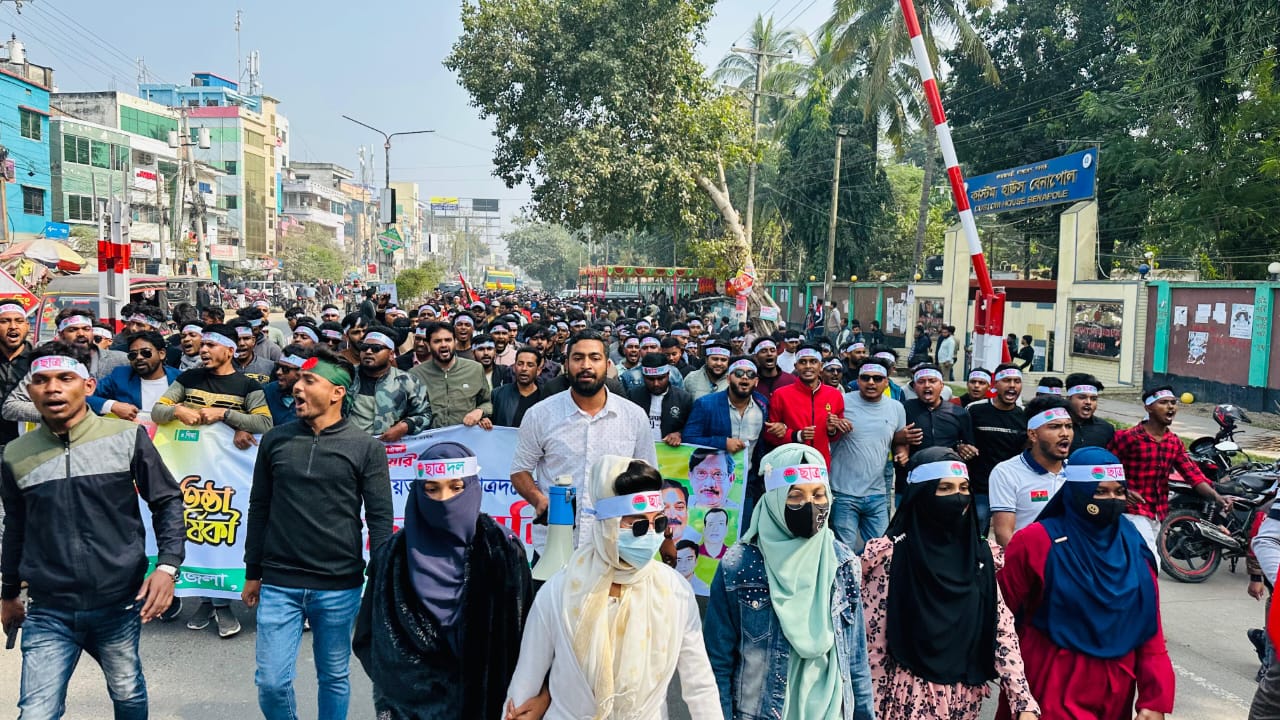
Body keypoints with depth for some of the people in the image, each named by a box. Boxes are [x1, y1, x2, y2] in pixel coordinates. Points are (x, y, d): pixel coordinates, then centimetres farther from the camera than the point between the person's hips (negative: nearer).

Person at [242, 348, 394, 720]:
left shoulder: (365, 447, -5)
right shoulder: (275, 440, 3)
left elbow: (380, 518, -4)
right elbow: (259, 509, 10)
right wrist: (252, 573, 11)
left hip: (340, 587, -2)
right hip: (278, 584, 2)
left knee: (334, 678, 12)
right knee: (271, 681, 4)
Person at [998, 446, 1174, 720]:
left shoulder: (1134, 546, 1)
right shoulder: (1037, 542, -13)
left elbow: (1150, 631, 2)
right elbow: (1002, 613, -7)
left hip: (1116, 691, 5)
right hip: (1053, 691, -5)